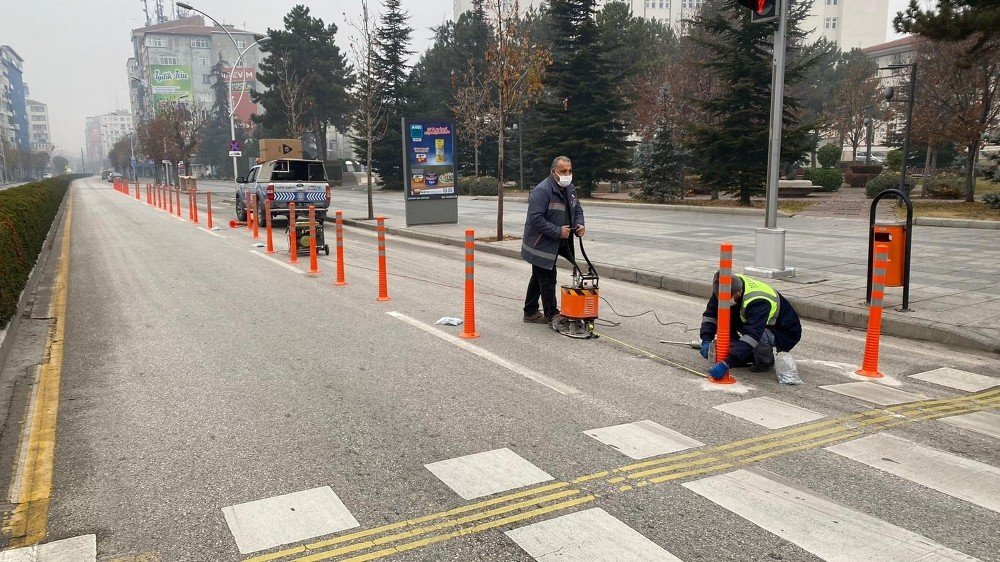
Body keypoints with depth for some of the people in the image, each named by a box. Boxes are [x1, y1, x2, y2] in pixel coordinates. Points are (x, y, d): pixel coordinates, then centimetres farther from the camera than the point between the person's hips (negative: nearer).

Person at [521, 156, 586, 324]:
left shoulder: (570, 189, 7)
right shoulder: (542, 190, -22)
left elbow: (577, 210, 19)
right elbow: (536, 218, -28)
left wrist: (579, 225, -2)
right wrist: (558, 231, -27)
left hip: (555, 245, 9)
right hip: (541, 245, -9)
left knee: (538, 278, 19)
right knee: (548, 280, -5)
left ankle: (530, 312, 31)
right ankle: (552, 315, 5)